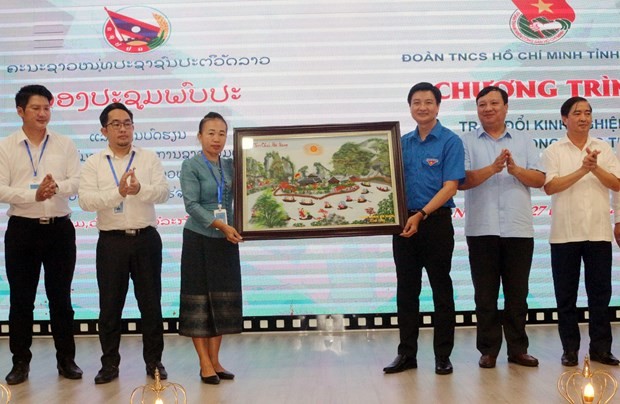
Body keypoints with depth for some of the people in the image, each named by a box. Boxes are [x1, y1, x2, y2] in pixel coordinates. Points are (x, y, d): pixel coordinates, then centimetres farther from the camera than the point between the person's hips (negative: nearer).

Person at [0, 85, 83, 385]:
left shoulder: (65, 145, 5)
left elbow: (77, 181, -4)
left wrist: (57, 186, -25)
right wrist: (34, 194, -21)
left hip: (59, 228, 1)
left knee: (60, 297, 8)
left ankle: (66, 359, 18)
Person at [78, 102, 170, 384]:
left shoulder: (149, 159, 5)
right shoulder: (93, 164, 3)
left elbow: (162, 192, -9)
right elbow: (86, 200, -11)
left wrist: (140, 189, -29)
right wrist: (118, 193, -26)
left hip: (146, 238, 0)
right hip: (112, 241, 0)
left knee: (151, 302, 7)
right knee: (110, 305, 7)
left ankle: (154, 361, 20)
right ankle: (109, 363, 21)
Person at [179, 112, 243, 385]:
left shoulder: (230, 166, 7)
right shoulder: (191, 166, -6)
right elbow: (192, 204, -15)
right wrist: (221, 225, -22)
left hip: (226, 240, 5)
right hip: (199, 239, -5)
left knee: (223, 300, 6)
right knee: (199, 299, 0)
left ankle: (215, 360, 16)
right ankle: (205, 363, 8)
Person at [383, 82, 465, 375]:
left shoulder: (450, 141, -4)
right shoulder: (403, 142, 12)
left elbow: (450, 187, -11)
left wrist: (421, 215, -19)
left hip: (436, 221, -5)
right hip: (404, 222, 5)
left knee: (441, 289, 4)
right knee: (406, 290, 9)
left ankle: (443, 355, 13)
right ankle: (407, 354, 18)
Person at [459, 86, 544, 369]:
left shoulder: (524, 142, 14)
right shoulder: (467, 142, 6)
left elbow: (539, 180, 5)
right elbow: (461, 181, -7)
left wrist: (516, 170, -13)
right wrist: (492, 168, -19)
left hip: (519, 229, 2)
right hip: (482, 229, -2)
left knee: (517, 293, 7)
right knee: (485, 293, 4)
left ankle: (517, 348, 17)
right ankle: (489, 350, 13)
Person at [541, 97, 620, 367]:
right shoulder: (553, 151, 2)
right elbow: (550, 187, -11)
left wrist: (595, 169, -14)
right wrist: (582, 170, -18)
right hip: (565, 233, -2)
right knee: (566, 294, 4)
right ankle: (570, 349, 14)